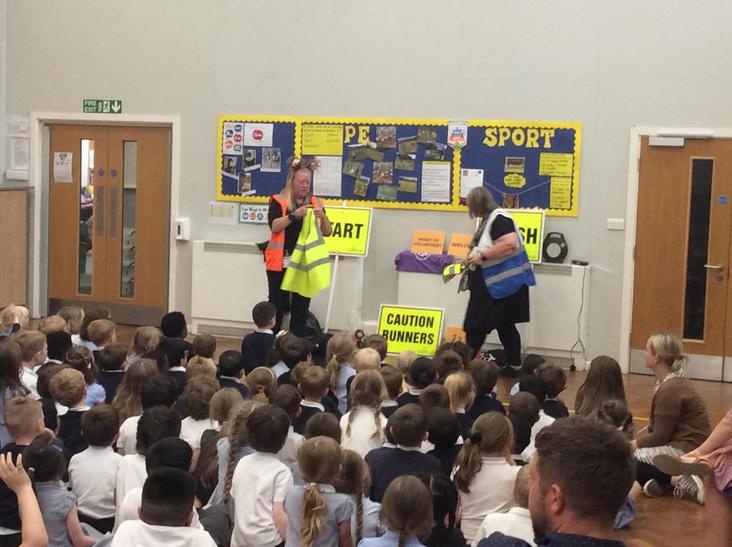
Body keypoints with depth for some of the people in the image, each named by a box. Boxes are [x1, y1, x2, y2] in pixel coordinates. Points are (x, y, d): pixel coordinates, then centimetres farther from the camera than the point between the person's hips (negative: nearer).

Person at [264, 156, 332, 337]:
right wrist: (294, 215, -25)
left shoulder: (316, 203, 9)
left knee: (301, 308, 2)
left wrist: (322, 217, -11)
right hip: (281, 262, -3)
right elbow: (274, 226, -15)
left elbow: (327, 232, 8)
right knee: (277, 305, 0)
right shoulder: (278, 201, -1)